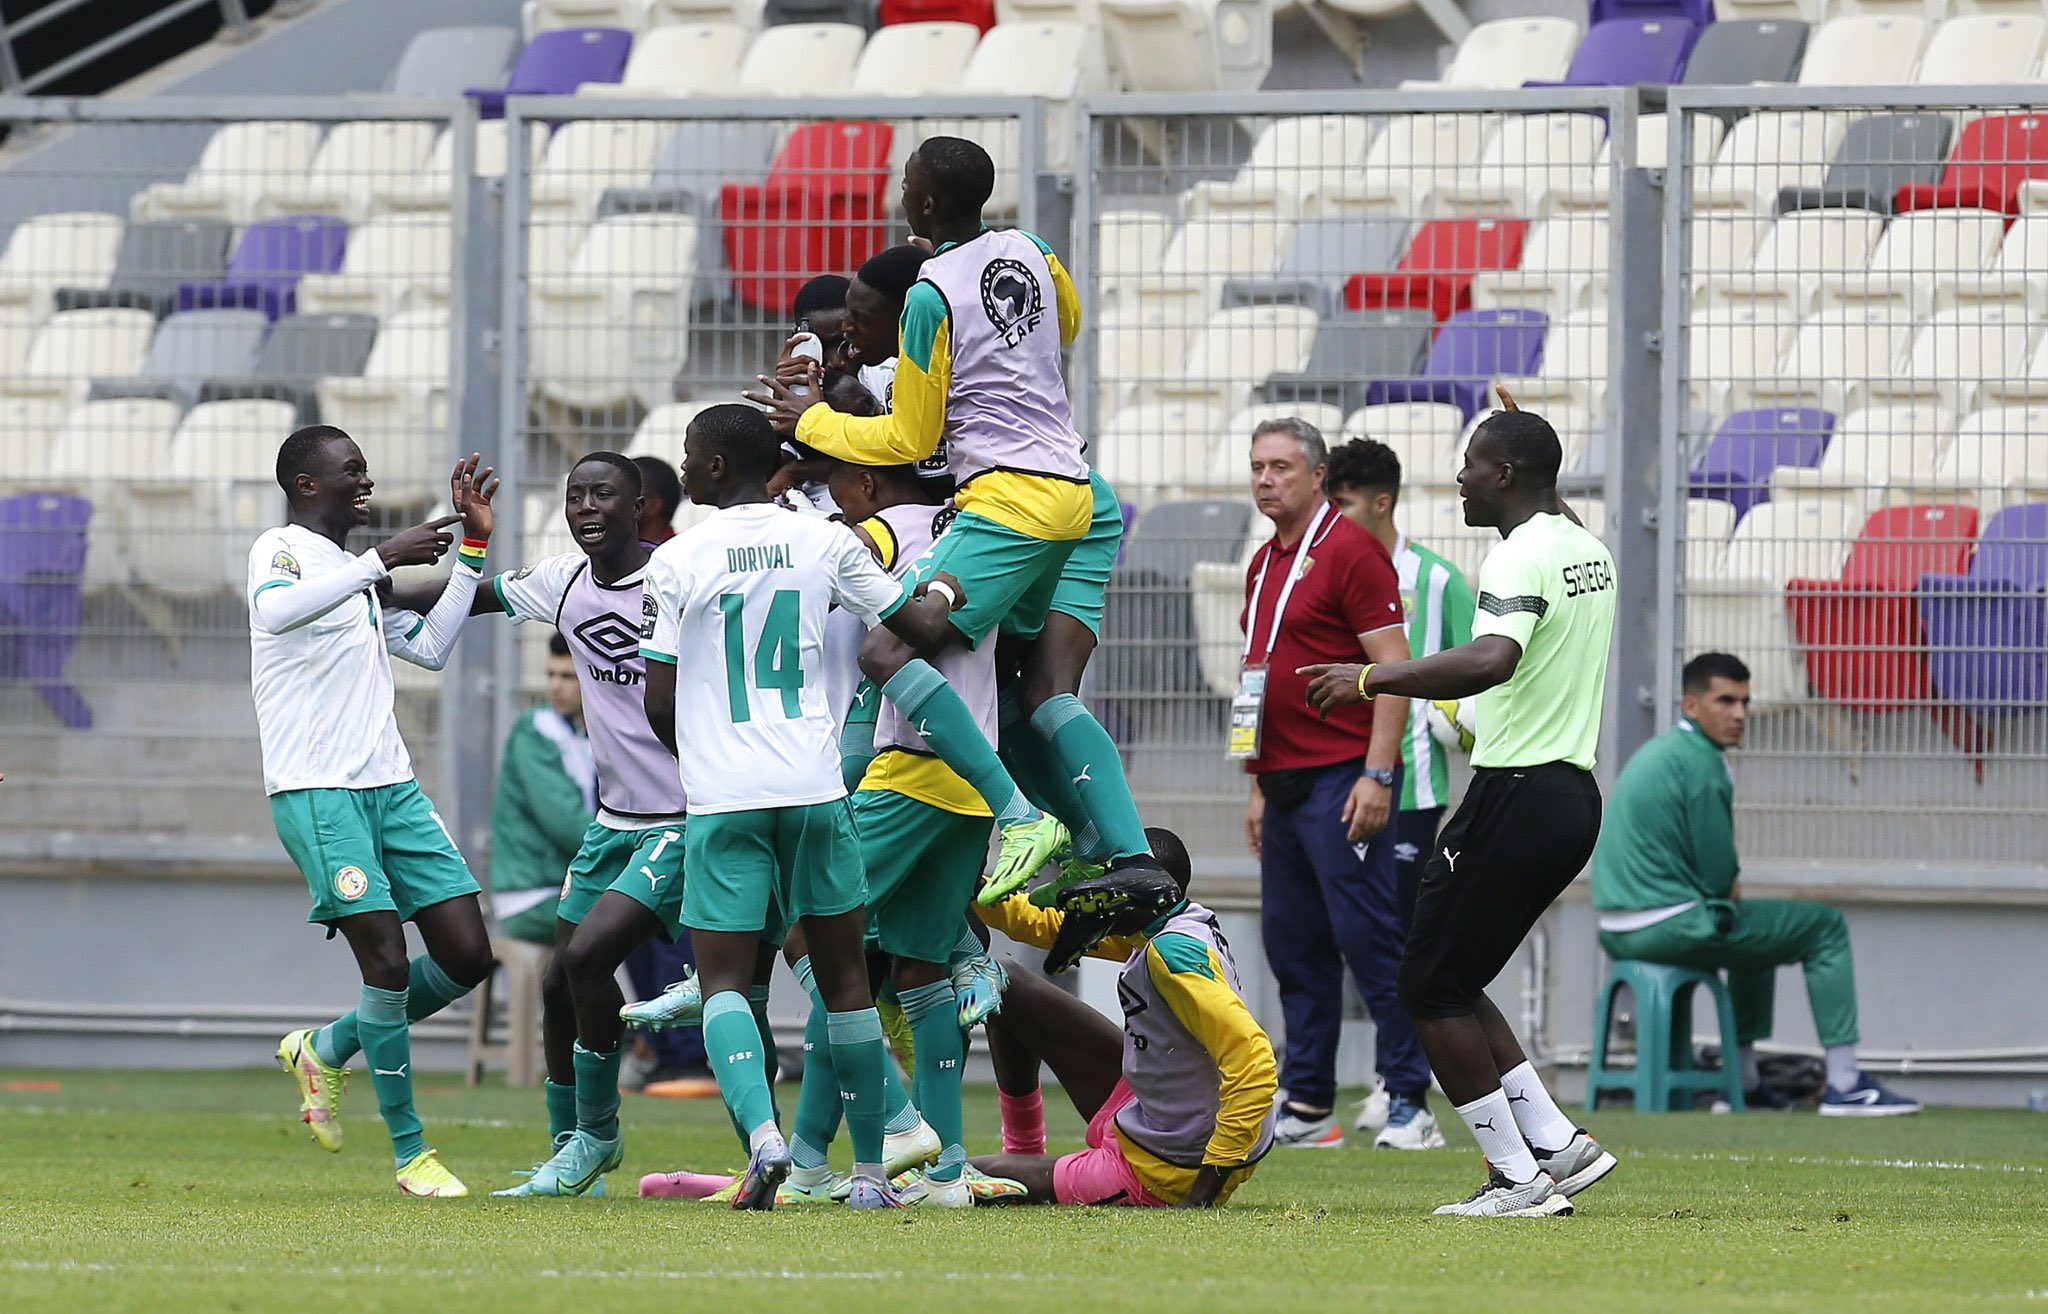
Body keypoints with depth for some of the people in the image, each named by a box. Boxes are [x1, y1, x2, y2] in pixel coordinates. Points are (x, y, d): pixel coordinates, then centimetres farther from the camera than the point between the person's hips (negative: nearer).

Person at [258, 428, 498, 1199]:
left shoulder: (355, 572, 23)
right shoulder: (281, 550, -3)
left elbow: (429, 647, 28)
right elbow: (276, 611, -26)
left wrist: (471, 549, 24)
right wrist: (382, 561, -28)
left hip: (391, 787, 8)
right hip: (315, 790, -8)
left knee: (467, 955, 0)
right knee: (387, 959, -13)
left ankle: (325, 1049, 20)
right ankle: (409, 1151, -2)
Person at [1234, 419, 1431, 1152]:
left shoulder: (1350, 552, -8)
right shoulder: (1264, 565, 18)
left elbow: (1394, 668, -13)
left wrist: (1377, 775, -19)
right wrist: (1260, 786, 22)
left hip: (1343, 781, -9)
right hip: (1286, 783, 9)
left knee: (1369, 937, -10)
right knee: (1293, 945, 8)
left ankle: (1410, 1103, -8)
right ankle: (1307, 1106, 12)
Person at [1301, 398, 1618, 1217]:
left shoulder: (1520, 558, -16)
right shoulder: (1587, 552, 13)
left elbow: (1491, 659, -33)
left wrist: (1374, 678, -28)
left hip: (1516, 796, -10)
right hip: (1576, 796, 10)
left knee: (1432, 987, -1)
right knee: (1451, 985, 17)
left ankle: (1518, 1177, -3)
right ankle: (1558, 1147, 10)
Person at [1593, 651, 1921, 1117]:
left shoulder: (1656, 751, 17)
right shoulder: (1702, 763, -15)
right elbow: (1719, 877, -15)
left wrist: (1728, 889, 12)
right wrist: (1730, 892, 7)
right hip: (1669, 927, -10)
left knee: (1754, 932, 36)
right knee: (1826, 927, 1)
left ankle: (1746, 1080, 36)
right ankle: (1844, 1085, -3)